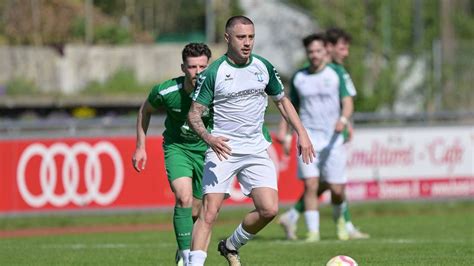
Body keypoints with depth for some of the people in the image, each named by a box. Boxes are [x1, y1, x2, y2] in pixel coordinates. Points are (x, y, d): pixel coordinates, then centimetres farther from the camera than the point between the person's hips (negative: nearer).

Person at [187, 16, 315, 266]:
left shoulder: (263, 67, 5)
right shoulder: (213, 73, -8)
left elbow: (282, 101, 19)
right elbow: (194, 113, -5)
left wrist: (302, 133, 10)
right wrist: (208, 137, -24)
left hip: (256, 151, 4)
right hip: (222, 150, -4)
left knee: (269, 209, -9)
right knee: (209, 212, -14)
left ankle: (231, 246, 16)